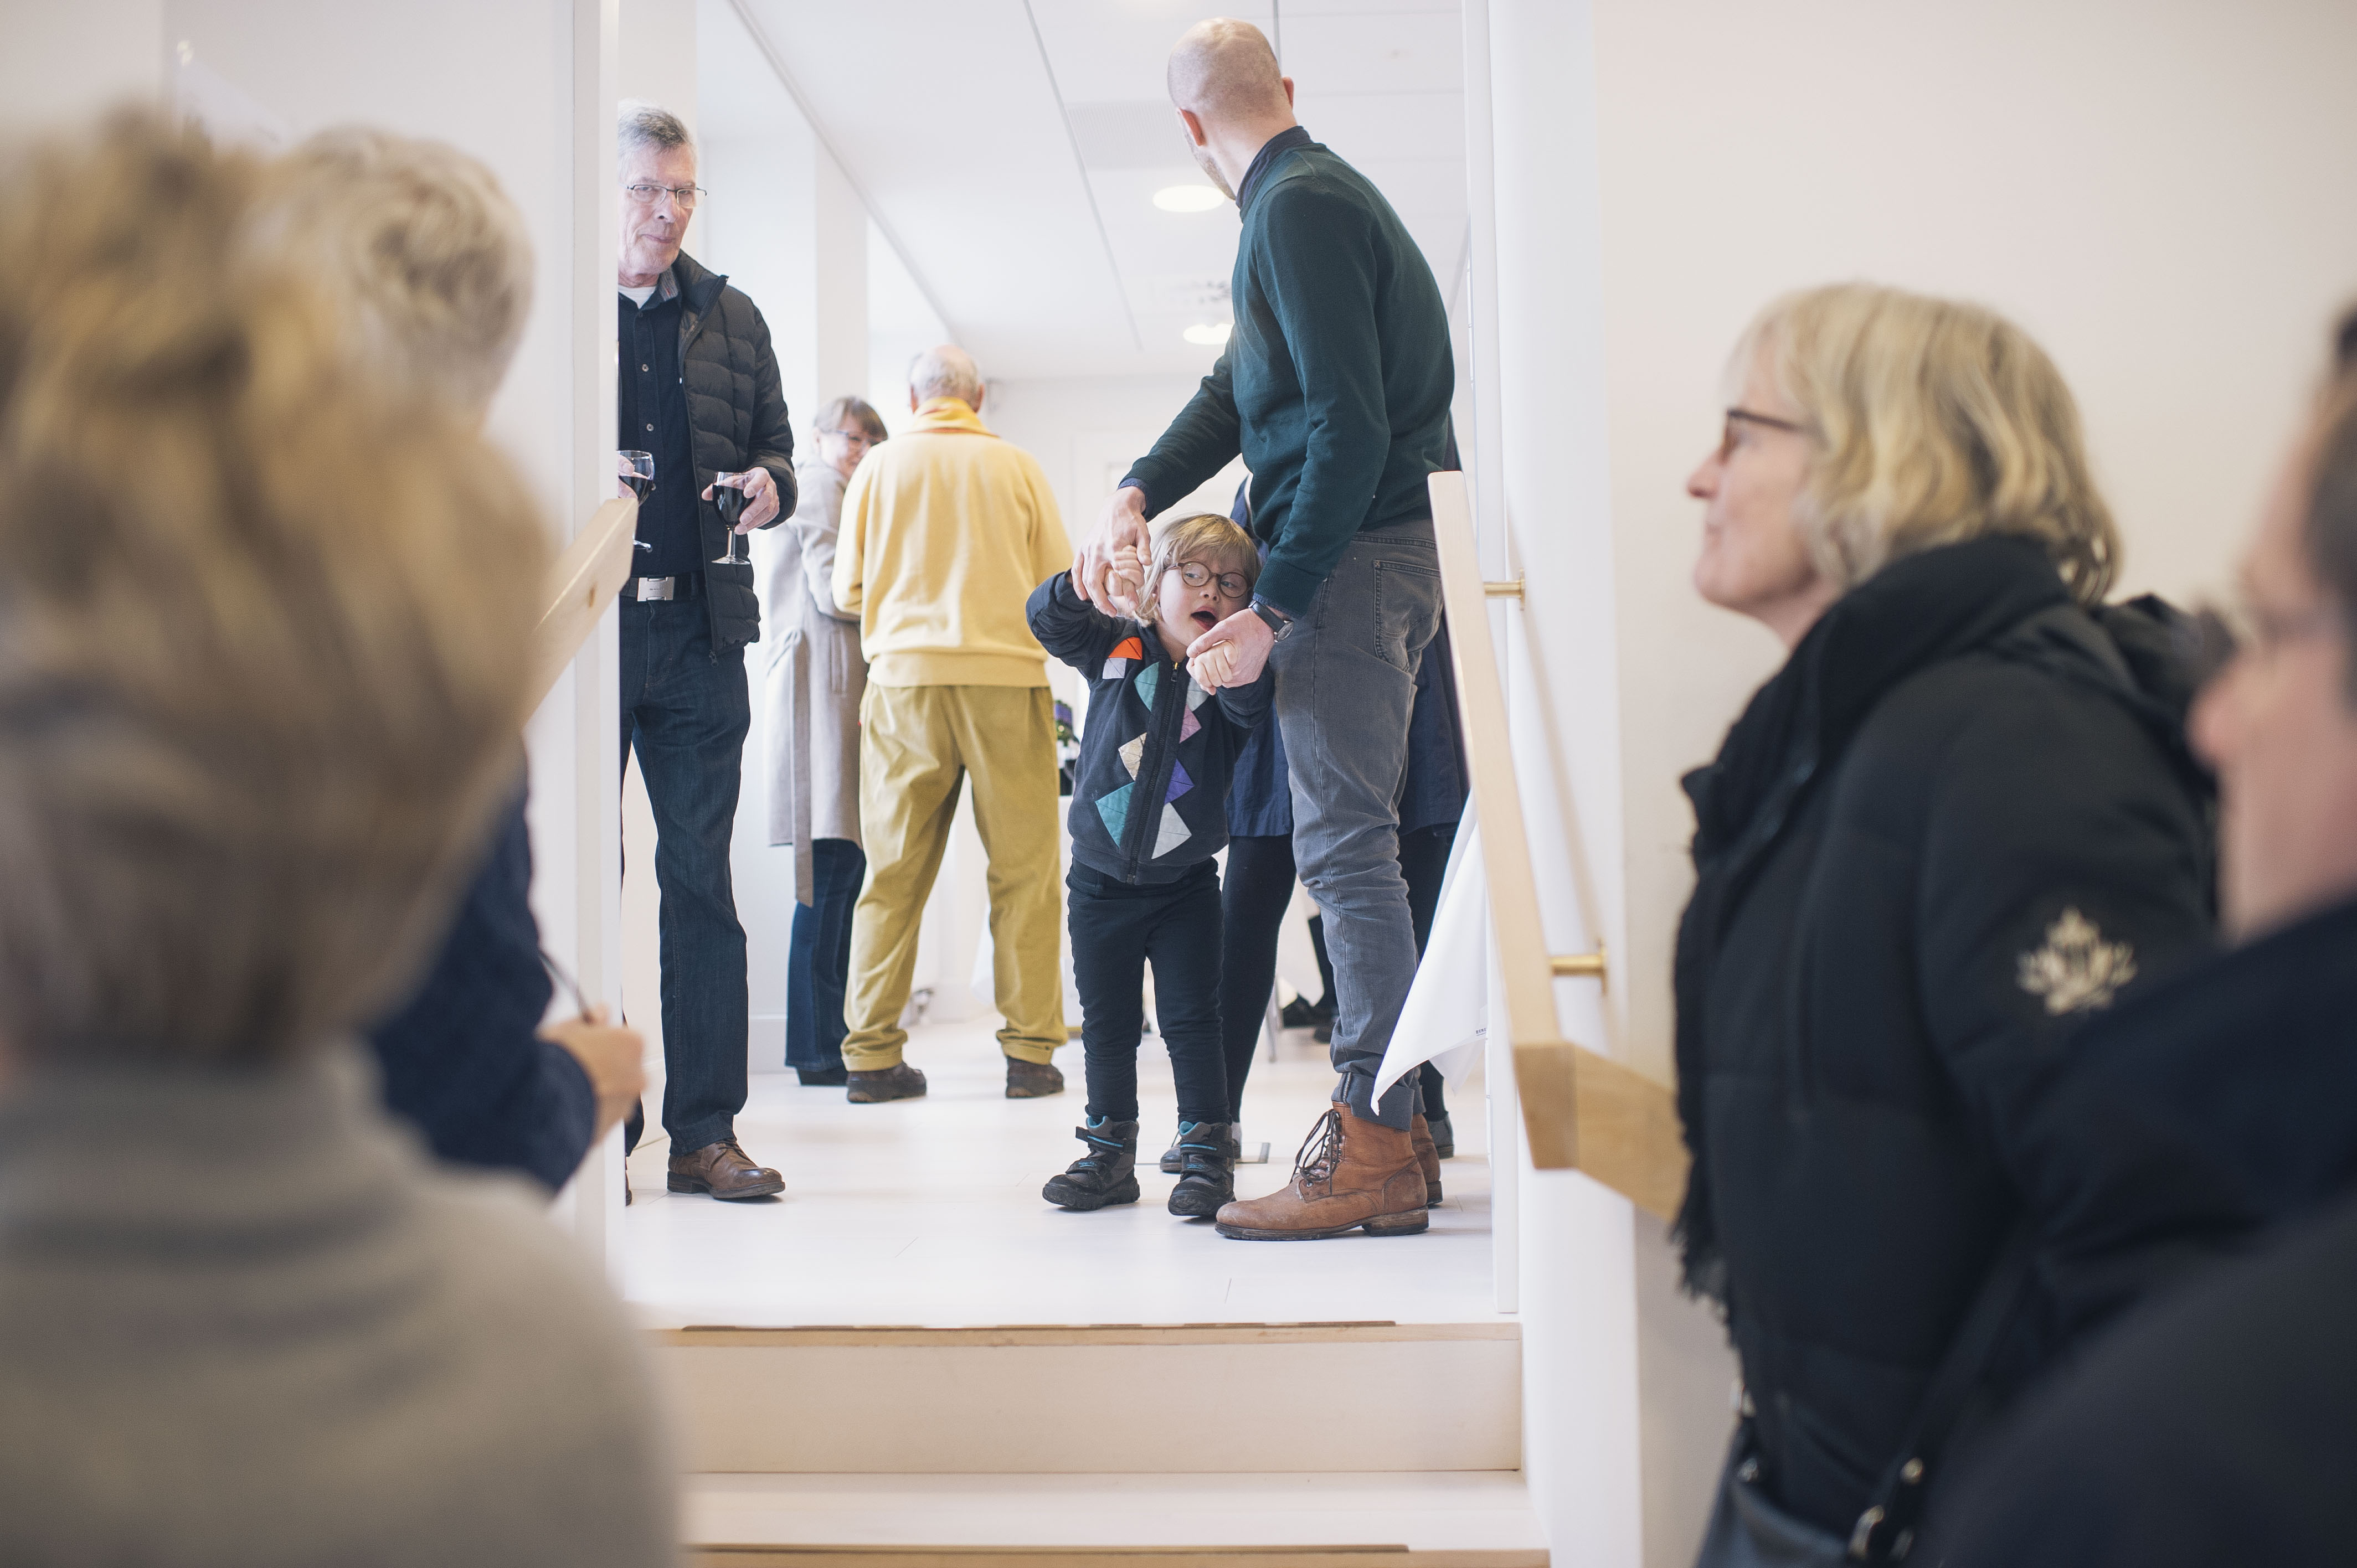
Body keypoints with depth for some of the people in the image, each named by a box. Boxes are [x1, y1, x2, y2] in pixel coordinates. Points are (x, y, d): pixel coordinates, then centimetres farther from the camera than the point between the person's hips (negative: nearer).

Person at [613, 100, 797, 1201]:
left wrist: (769, 484, -2)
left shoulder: (730, 319, 18)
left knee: (702, 882, 3)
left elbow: (774, 446, 21)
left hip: (699, 630, 3)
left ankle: (704, 1130, 9)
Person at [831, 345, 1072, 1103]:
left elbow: (848, 591, 8)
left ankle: (872, 1053, 7)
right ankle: (1031, 1051, 4)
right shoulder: (1017, 466, 5)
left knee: (894, 873, 5)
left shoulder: (877, 468, 7)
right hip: (1007, 678, -1)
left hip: (904, 678, 1)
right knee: (1025, 870, 4)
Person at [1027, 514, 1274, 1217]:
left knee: (1192, 1021, 0)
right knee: (1107, 1023, 11)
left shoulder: (1230, 676, -7)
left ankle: (1206, 1153, 10)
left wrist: (1236, 666, -50)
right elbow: (1050, 619, -9)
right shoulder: (1116, 648, -2)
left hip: (1185, 882, -2)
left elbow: (1251, 707, -27)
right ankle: (1109, 1152, 23)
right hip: (1100, 878, 2)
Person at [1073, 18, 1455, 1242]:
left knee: (1344, 843, -9)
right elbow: (1236, 393, 19)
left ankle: (1373, 1153, -4)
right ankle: (1379, 1126, 18)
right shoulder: (1321, 197, 21)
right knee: (1352, 843, 11)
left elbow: (1351, 428, -20)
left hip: (1351, 558, -10)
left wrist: (1272, 608, -17)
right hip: (1377, 554, 10)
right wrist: (1135, 493, 5)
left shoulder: (1298, 210, -12)